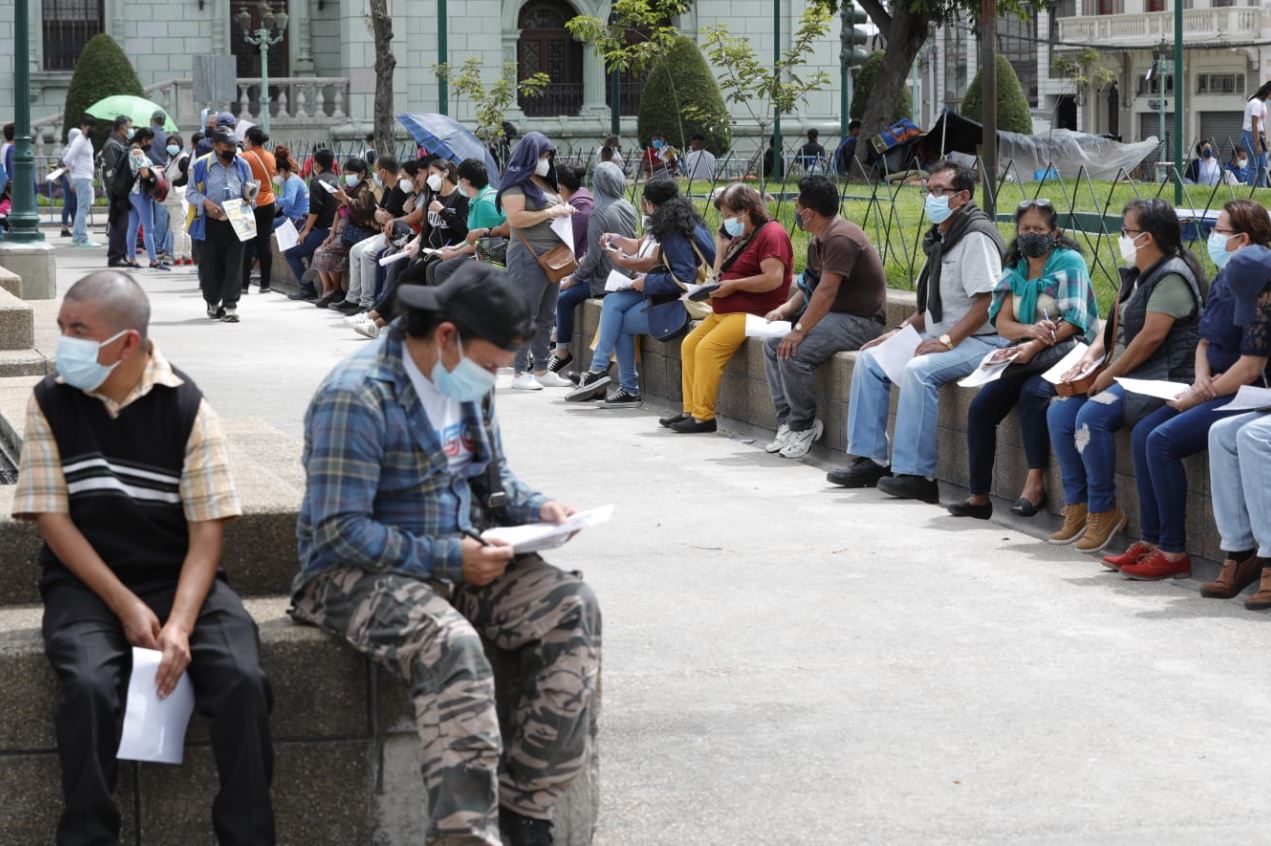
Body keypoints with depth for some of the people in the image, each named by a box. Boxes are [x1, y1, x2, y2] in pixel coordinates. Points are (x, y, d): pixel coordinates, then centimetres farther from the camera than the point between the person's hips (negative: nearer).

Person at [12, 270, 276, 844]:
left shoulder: (186, 406, -4)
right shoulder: (51, 402, -2)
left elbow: (207, 528, -5)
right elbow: (52, 517, -4)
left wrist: (180, 623, -21)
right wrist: (126, 607, -14)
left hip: (177, 576, 0)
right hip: (85, 581, 0)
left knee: (242, 681, -25)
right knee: (89, 688, -31)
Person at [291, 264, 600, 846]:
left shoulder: (470, 384, 8)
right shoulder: (358, 396, -19)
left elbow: (493, 478, 22)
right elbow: (338, 532, -22)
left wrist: (537, 508, 0)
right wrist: (447, 559, -23)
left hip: (459, 559, 8)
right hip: (357, 574, -8)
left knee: (572, 607, -14)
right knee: (451, 644, -37)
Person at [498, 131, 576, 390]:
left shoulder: (545, 183, 20)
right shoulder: (516, 183, -6)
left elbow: (559, 203, 33)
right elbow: (515, 218, -17)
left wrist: (564, 209, 10)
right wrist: (549, 213, -14)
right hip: (528, 255, -9)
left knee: (546, 316, 9)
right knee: (525, 315, -7)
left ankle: (541, 370, 14)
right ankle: (520, 373, -6)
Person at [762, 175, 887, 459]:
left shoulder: (840, 239, -21)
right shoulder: (818, 238, 13)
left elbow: (826, 291, -26)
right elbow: (810, 284, 17)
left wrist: (799, 331, -26)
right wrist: (784, 309, 0)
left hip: (861, 321, -11)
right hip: (833, 315, 11)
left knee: (794, 352, -26)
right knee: (772, 344, 2)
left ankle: (803, 427, -9)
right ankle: (787, 421, 1)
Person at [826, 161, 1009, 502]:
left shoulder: (976, 237, -15)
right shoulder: (940, 238, 16)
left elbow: (986, 303, -22)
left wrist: (945, 341, -26)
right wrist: (900, 331, 8)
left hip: (980, 341, -10)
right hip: (939, 336, 10)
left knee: (918, 370, -33)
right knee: (870, 360, 2)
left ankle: (917, 474, -29)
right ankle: (869, 459, 2)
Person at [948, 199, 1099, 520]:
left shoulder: (1069, 262, -3)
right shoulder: (1016, 269, 16)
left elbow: (1073, 321, -13)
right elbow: (1001, 322, 6)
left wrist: (1034, 346, -23)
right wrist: (1031, 330, -16)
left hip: (1065, 351, -6)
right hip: (1026, 357, 6)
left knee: (1034, 391, -35)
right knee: (981, 406, -14)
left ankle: (1035, 481, -28)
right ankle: (979, 496, -10)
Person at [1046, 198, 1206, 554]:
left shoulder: (1172, 277, -14)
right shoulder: (1135, 275, 18)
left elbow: (1151, 337, -20)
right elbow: (1115, 325, 21)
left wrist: (1109, 376, -16)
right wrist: (1091, 357, 2)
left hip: (1162, 380, -10)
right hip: (1128, 376, 10)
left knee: (1093, 415, -29)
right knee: (1059, 412, -5)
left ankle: (1103, 510, -17)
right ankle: (1077, 506, -1)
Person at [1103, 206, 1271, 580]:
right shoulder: (1222, 281, 11)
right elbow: (1205, 341, 19)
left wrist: (1194, 399, -15)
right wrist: (1201, 379, -3)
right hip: (1215, 392, 10)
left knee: (1163, 440, -21)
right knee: (1143, 433, 0)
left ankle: (1173, 554, -13)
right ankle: (1151, 541, 4)